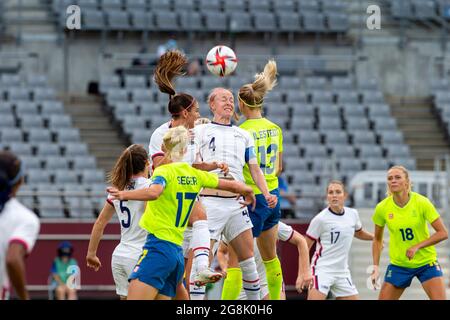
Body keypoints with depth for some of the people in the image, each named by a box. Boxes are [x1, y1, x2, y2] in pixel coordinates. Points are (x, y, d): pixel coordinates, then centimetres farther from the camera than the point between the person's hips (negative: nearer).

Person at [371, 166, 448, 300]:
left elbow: (443, 233, -14)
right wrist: (376, 266, -2)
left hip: (426, 262, -2)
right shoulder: (382, 208, -8)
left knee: (439, 298, -15)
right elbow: (377, 240, 8)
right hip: (398, 265, 2)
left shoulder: (421, 202, -14)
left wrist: (417, 247, -23)